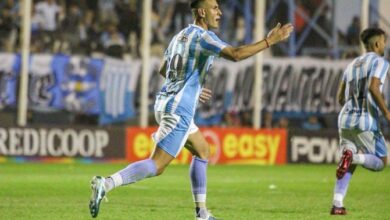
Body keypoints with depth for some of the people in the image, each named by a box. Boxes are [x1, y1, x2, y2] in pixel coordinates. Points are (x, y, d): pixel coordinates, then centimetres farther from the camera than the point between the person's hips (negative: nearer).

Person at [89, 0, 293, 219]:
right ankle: (106, 184, -25)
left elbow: (163, 70, 28)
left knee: (202, 150, 22)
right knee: (157, 166, -13)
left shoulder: (180, 36, 16)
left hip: (164, 102, 10)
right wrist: (269, 41, -18)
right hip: (179, 109, -10)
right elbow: (235, 54, -24)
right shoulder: (203, 36, -10)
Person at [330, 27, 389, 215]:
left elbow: (340, 97, 19)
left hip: (345, 119, 7)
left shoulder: (353, 64, 20)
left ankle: (337, 205, -4)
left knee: (349, 167, 13)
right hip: (366, 122, -6)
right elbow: (373, 88, -20)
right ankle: (354, 156, -22)